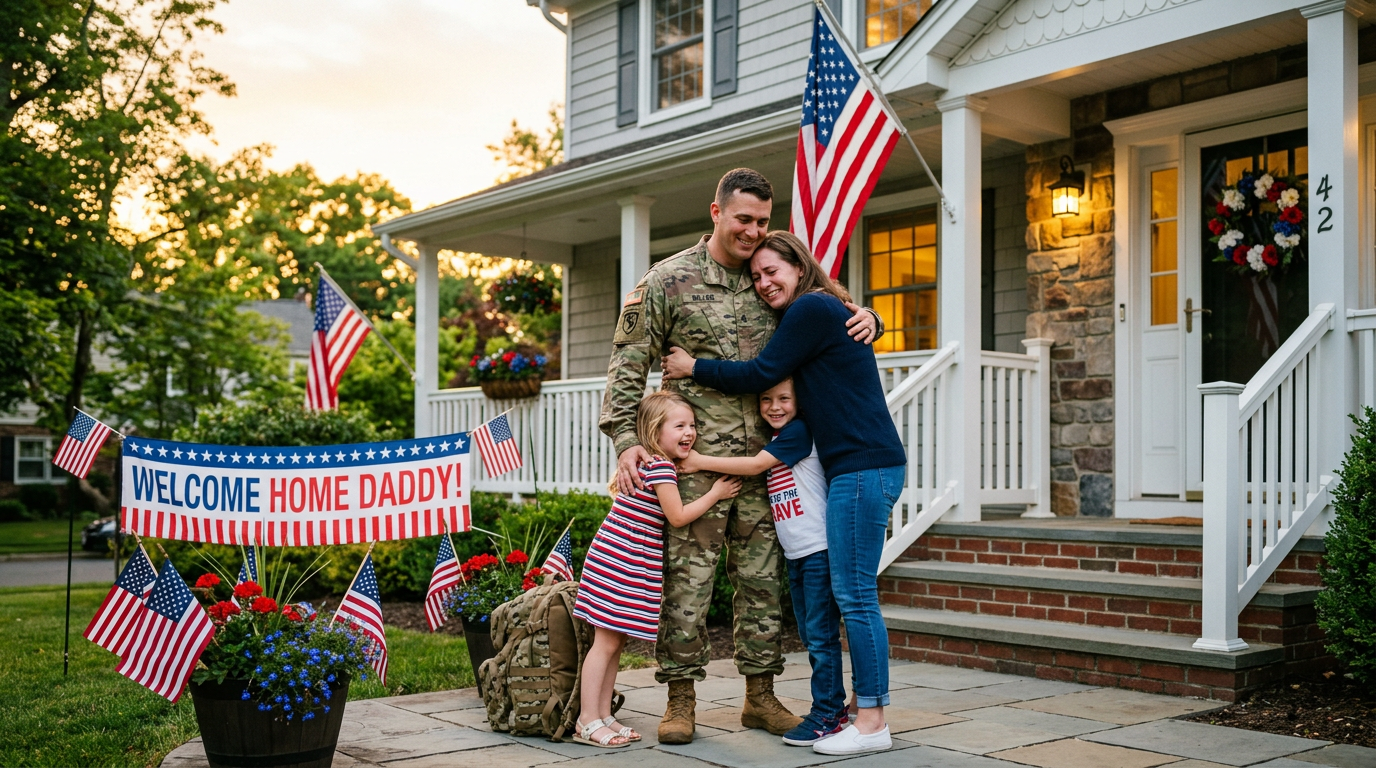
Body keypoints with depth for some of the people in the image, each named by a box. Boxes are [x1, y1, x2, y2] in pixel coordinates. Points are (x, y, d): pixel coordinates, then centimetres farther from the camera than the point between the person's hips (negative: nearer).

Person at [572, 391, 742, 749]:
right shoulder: (660, 467, -15)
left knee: (615, 642, 12)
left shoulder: (651, 464, 15)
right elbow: (677, 516, -14)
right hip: (618, 564, -10)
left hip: (631, 568, 10)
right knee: (606, 641, -6)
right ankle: (588, 721, -1)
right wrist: (714, 493, -6)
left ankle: (603, 715, 18)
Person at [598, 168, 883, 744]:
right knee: (687, 576, -2)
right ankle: (680, 700, 10)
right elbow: (628, 364, -2)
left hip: (762, 458, 4)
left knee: (761, 577, 9)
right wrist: (625, 439, -12)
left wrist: (865, 318, -3)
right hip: (696, 457, -4)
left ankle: (760, 696, 20)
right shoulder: (668, 281, -2)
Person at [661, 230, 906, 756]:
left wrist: (692, 368, 1)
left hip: (863, 467, -10)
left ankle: (872, 723, -3)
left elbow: (760, 375, -8)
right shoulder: (823, 310, 22)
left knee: (855, 595, -8)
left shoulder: (811, 309, -8)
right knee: (852, 594, 11)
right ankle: (865, 708, 16)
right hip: (858, 469, 10)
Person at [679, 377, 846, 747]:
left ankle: (827, 715, 2)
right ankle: (834, 706, 23)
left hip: (820, 549, -9)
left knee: (821, 635, -5)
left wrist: (701, 462, -14)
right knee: (810, 636, 13)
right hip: (795, 554, 9)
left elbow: (755, 465, -17)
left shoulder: (799, 431, -11)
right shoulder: (773, 440, 14)